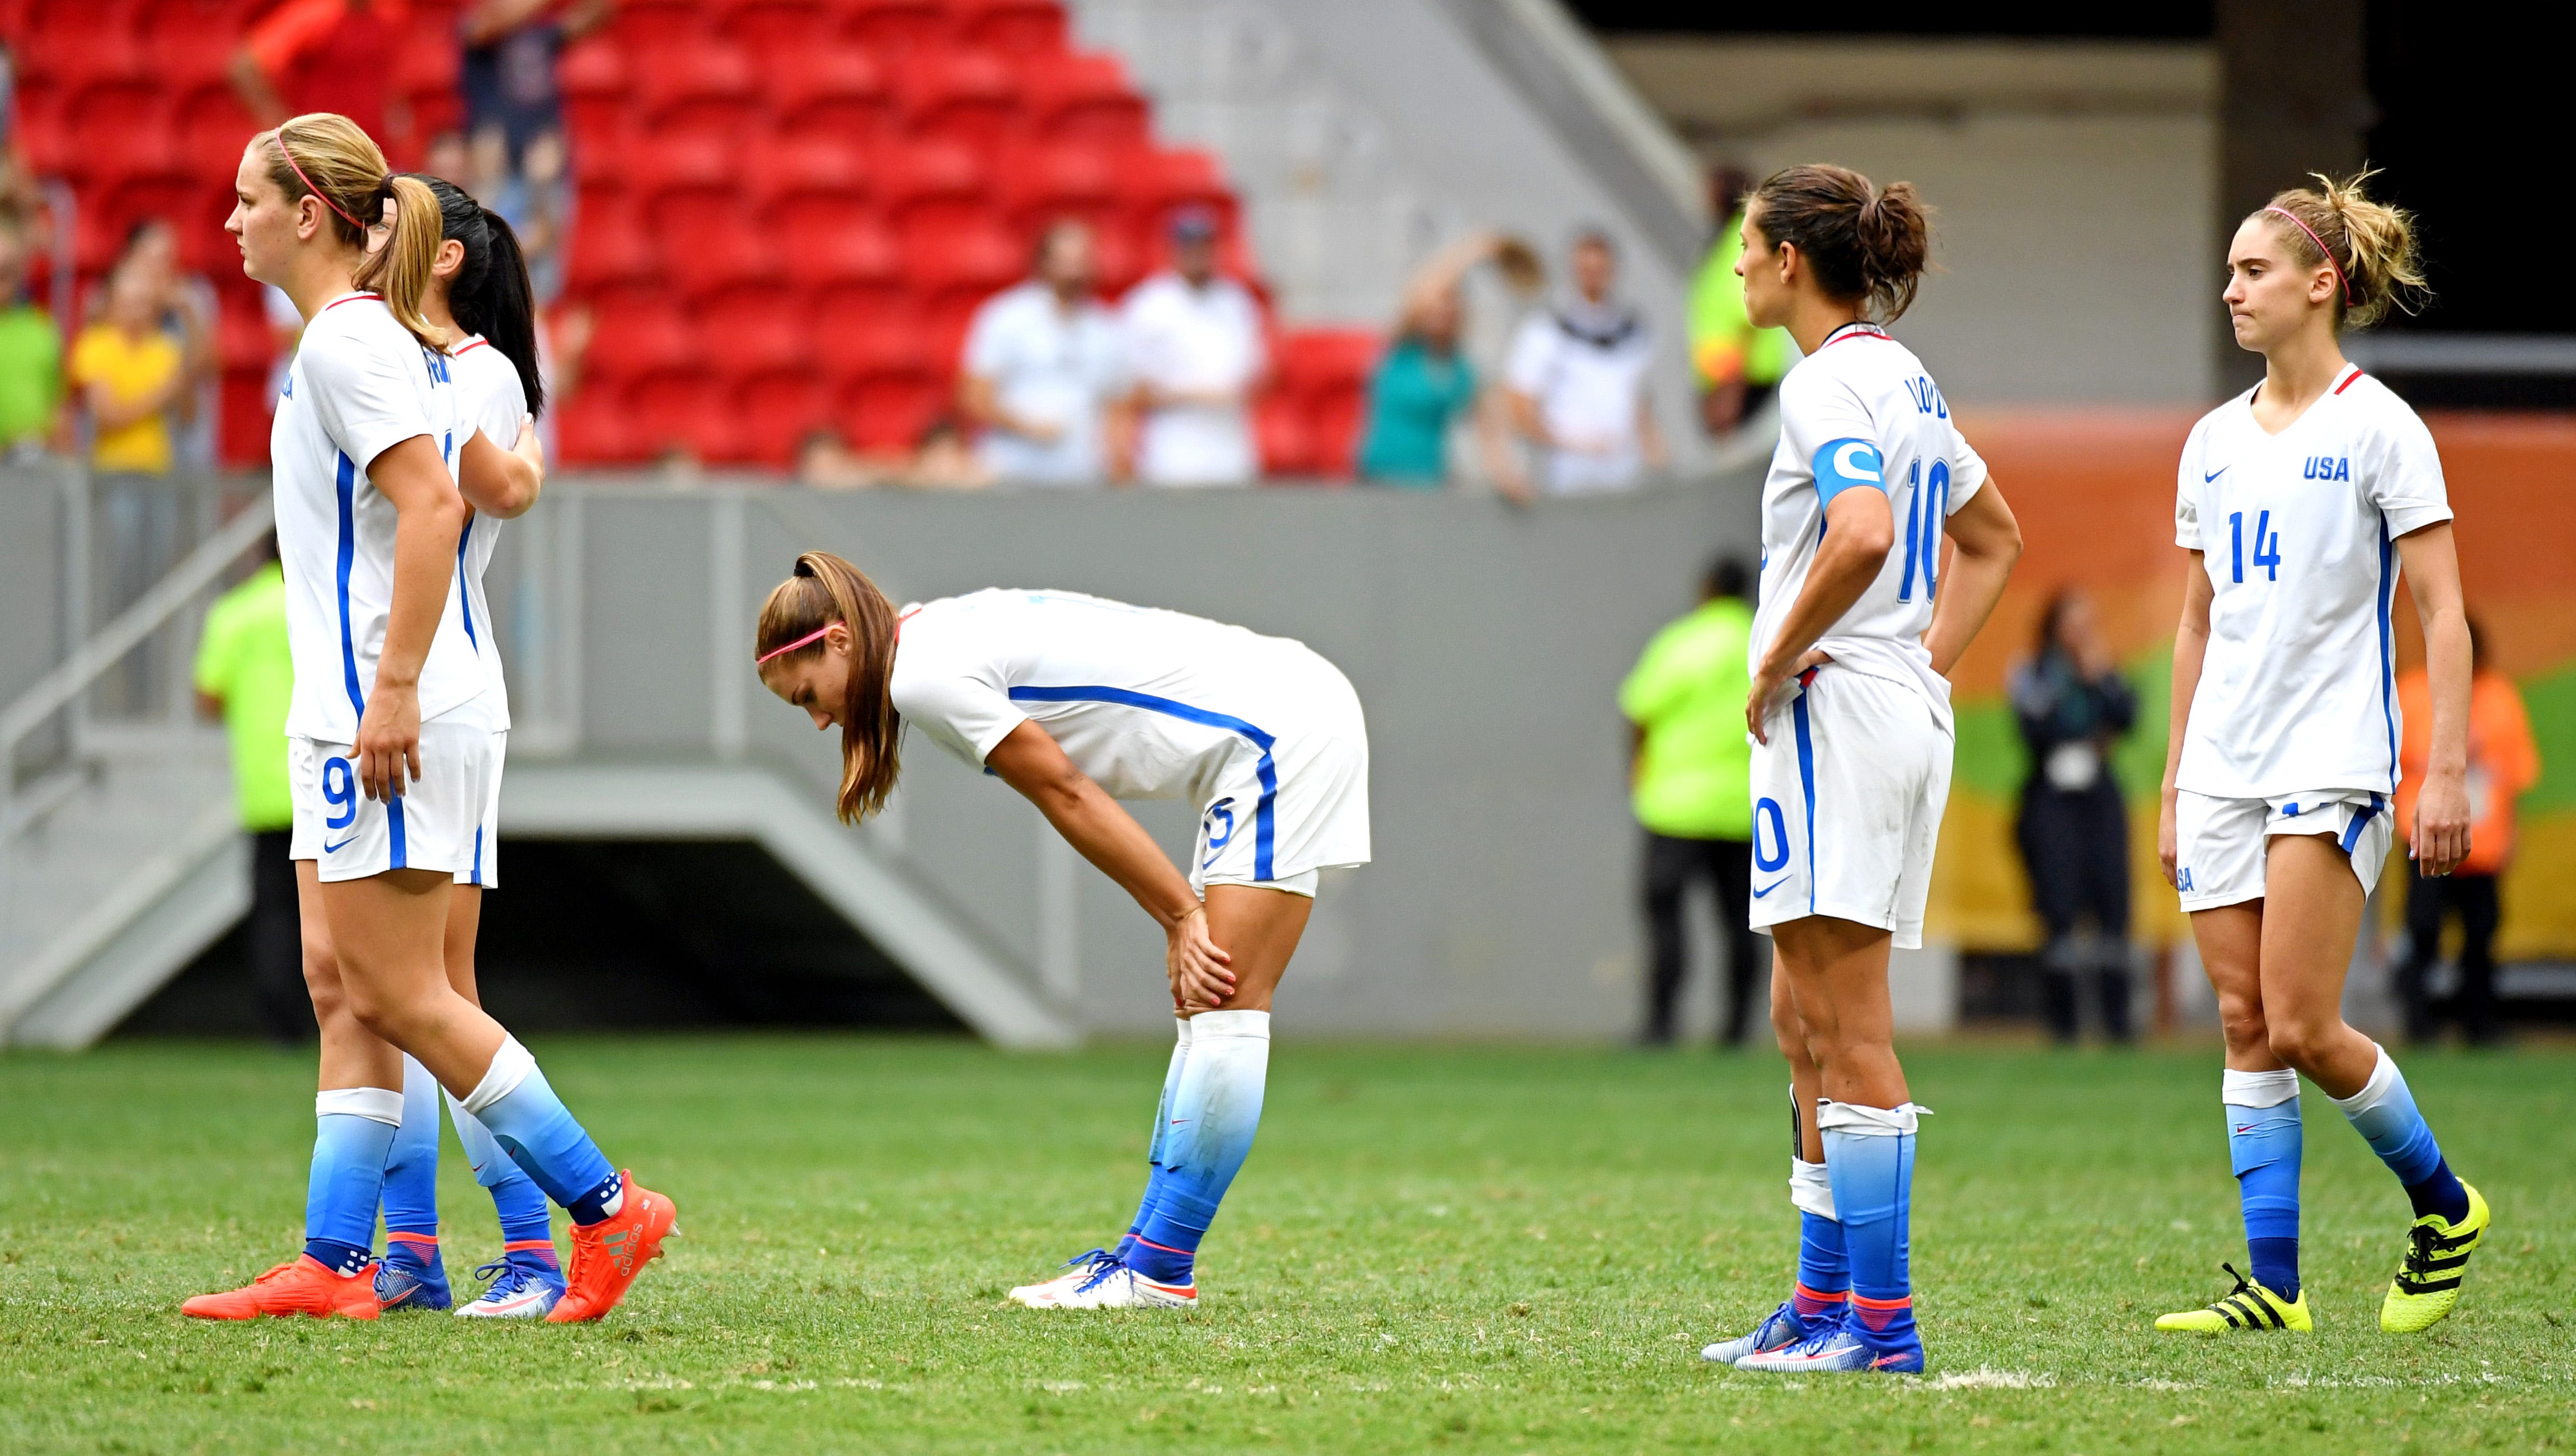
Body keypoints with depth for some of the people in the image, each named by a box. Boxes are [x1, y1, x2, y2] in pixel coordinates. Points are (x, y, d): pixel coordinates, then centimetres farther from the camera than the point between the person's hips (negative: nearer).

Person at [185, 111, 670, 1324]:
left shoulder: (346, 340, -13)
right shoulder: (393, 340, 16)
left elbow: (432, 502, -23)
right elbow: (498, 486, 22)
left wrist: (394, 688, -25)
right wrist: (522, 461, 45)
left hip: (392, 721, -10)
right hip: (351, 716, 10)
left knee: (401, 995, -8)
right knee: (341, 988, 7)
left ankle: (607, 1210, -5)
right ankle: (333, 1263, 6)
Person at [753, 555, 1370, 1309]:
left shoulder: (925, 675, -13)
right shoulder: (952, 640, 16)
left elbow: (1068, 795, -12)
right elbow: (1073, 794, 13)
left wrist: (1183, 914, -7)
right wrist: (1180, 920, 7)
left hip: (1281, 733, -10)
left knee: (1225, 1011, -10)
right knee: (1205, 1005, 9)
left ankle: (1159, 1272, -11)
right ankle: (1149, 1253, 11)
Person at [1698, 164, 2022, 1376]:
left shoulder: (1827, 381, -13)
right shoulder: (1901, 377, 16)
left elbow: (1863, 537, -30)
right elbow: (1991, 537, 28)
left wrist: (1776, 662, -18)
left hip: (1839, 716, -10)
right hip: (1906, 717, 10)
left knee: (1847, 1032, -9)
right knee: (1806, 1022, 14)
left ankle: (1881, 1321, -10)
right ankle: (1824, 1300, 17)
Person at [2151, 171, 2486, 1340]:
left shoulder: (2377, 428, -6)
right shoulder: (2214, 442, 13)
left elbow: (2442, 611, -8)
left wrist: (2447, 772, -14)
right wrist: (2175, 784, 17)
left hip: (2333, 763, -6)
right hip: (2224, 765, 6)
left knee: (2302, 1027, -12)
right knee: (2246, 1026, 2)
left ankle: (2443, 1203, 10)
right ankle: (2272, 1286, 3)